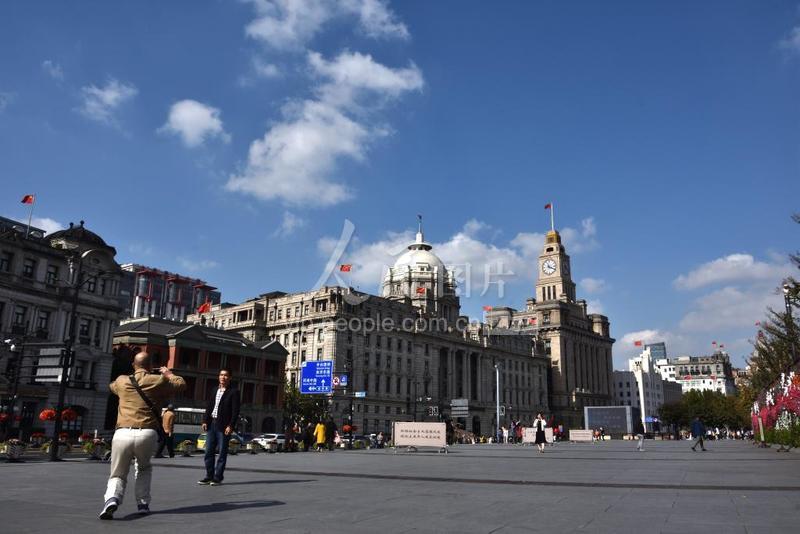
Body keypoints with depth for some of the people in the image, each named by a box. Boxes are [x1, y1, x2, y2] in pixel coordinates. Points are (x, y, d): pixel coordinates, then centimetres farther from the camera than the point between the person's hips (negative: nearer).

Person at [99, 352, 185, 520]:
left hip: (122, 434, 1)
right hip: (147, 434, 0)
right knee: (144, 468, 29)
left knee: (118, 475, 15)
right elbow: (181, 384, 23)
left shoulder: (122, 381, 17)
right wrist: (169, 374, 40)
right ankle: (143, 503, 18)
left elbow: (112, 386, 42)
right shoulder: (158, 381, 9)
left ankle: (112, 499, -16)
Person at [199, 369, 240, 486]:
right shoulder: (215, 390, 14)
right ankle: (209, 476, 18)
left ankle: (218, 477, 7)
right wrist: (205, 420, 4)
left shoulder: (233, 392, -4)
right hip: (211, 424, 6)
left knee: (222, 452, 0)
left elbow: (235, 411, -9)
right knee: (209, 451, 8)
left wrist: (230, 426, -16)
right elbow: (209, 406, 15)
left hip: (224, 426, -6)